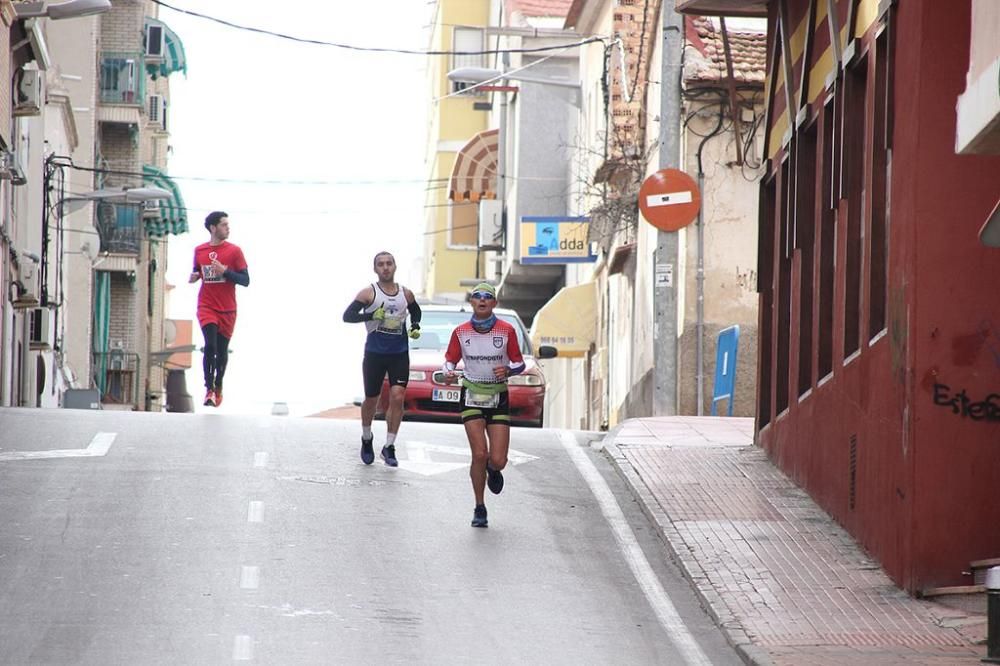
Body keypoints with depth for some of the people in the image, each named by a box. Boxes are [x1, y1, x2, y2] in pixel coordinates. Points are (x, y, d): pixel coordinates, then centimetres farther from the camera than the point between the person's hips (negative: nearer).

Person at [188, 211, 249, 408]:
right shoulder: (199, 251, 5)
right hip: (207, 307, 0)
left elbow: (245, 281, -4)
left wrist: (225, 271, -18)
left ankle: (218, 387, 29)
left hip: (227, 310, 0)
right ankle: (209, 389, -11)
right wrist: (193, 277, -3)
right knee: (210, 345, -17)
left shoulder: (234, 251, -3)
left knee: (222, 350, 9)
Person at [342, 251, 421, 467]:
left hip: (399, 354, 2)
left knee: (397, 397, -12)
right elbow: (348, 316, -15)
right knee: (371, 400, 9)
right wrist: (371, 315, -28)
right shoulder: (369, 293, -6)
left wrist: (415, 327, 4)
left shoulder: (405, 294, 5)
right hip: (374, 354, -2)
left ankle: (389, 446, -3)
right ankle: (366, 439, 35)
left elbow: (416, 312, 24)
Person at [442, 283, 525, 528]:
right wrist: (448, 373, -12)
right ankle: (479, 509, 4)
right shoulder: (460, 332, 0)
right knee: (479, 455, -13)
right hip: (471, 396, 0)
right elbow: (450, 358, 10)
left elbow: (519, 363, 5)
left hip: (499, 398, 0)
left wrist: (508, 370, -16)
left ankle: (493, 470, 34)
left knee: (498, 460, -6)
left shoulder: (507, 330, -2)